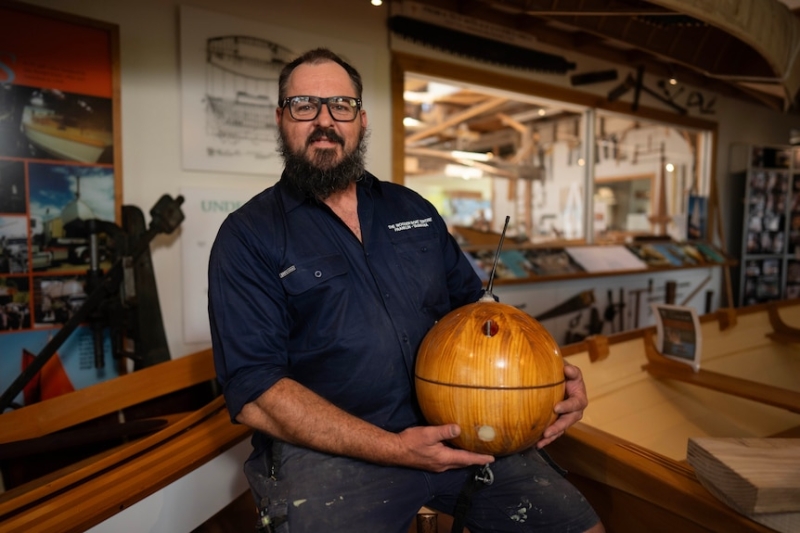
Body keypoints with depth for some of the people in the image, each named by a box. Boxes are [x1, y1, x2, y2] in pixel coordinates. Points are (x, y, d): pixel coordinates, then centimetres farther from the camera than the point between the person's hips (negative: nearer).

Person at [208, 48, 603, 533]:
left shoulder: (412, 209, 12)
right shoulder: (248, 236, -4)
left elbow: (470, 304, 17)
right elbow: (254, 391, -12)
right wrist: (391, 449, -18)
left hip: (450, 426, 4)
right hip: (329, 446, -3)